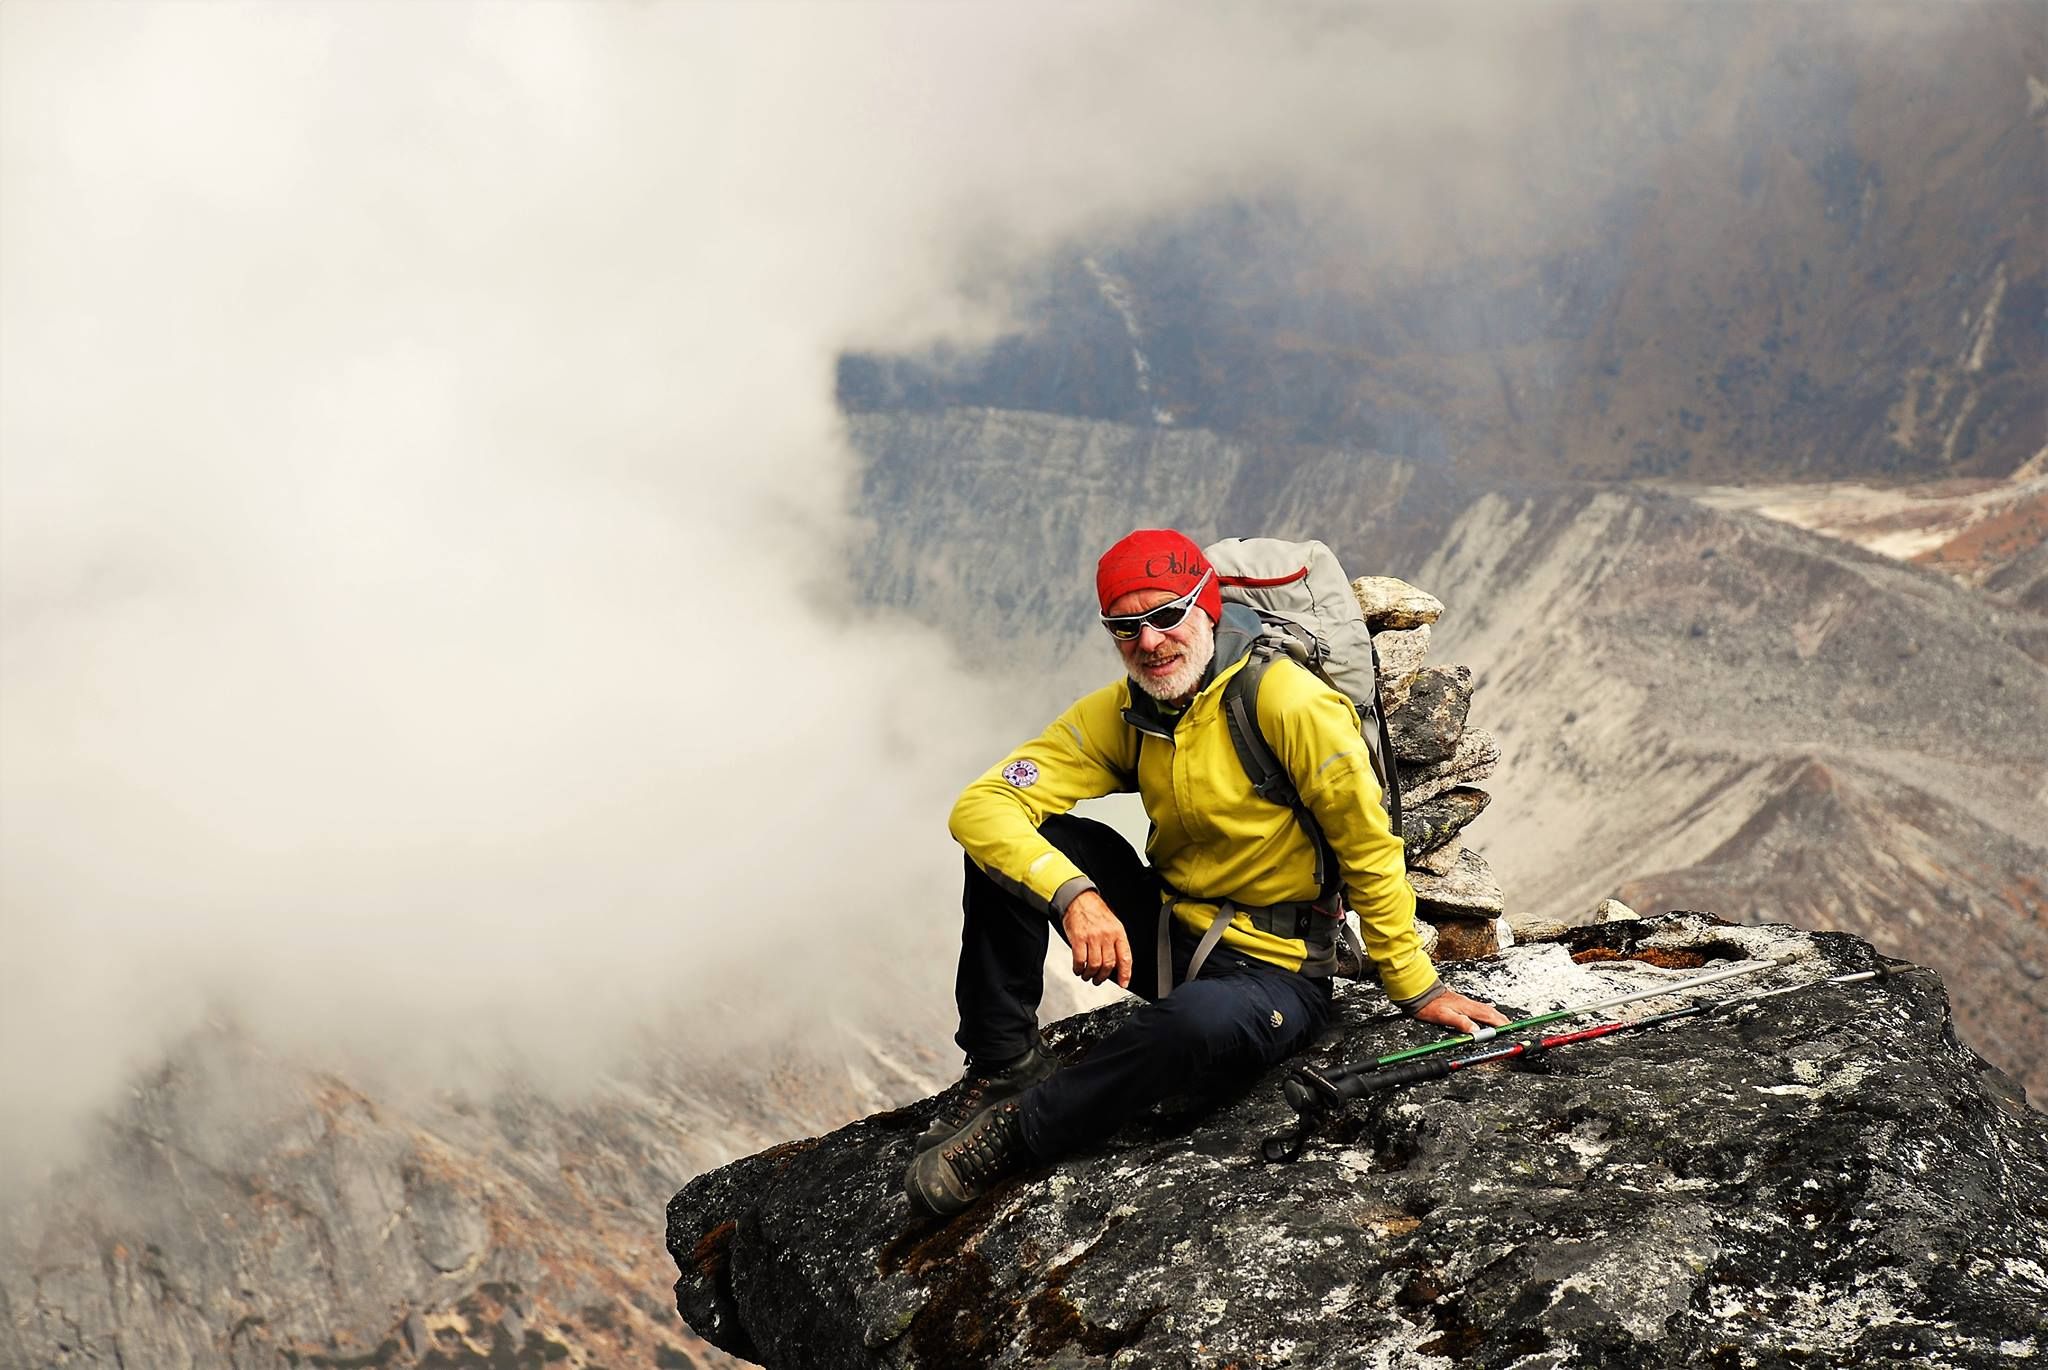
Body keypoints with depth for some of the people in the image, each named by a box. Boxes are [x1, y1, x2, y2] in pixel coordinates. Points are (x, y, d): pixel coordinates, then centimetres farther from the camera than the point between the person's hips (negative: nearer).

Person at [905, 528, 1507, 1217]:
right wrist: (1074, 895, -31)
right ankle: (1004, 1059, -2)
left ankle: (1014, 1132, -19)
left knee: (1196, 1024, -41)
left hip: (1274, 968, -5)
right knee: (1007, 842, -12)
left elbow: (1368, 849, -13)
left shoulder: (1288, 702, -20)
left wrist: (1416, 988, -9)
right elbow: (979, 806, -13)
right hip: (1165, 933, 5)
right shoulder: (1118, 715, -4)